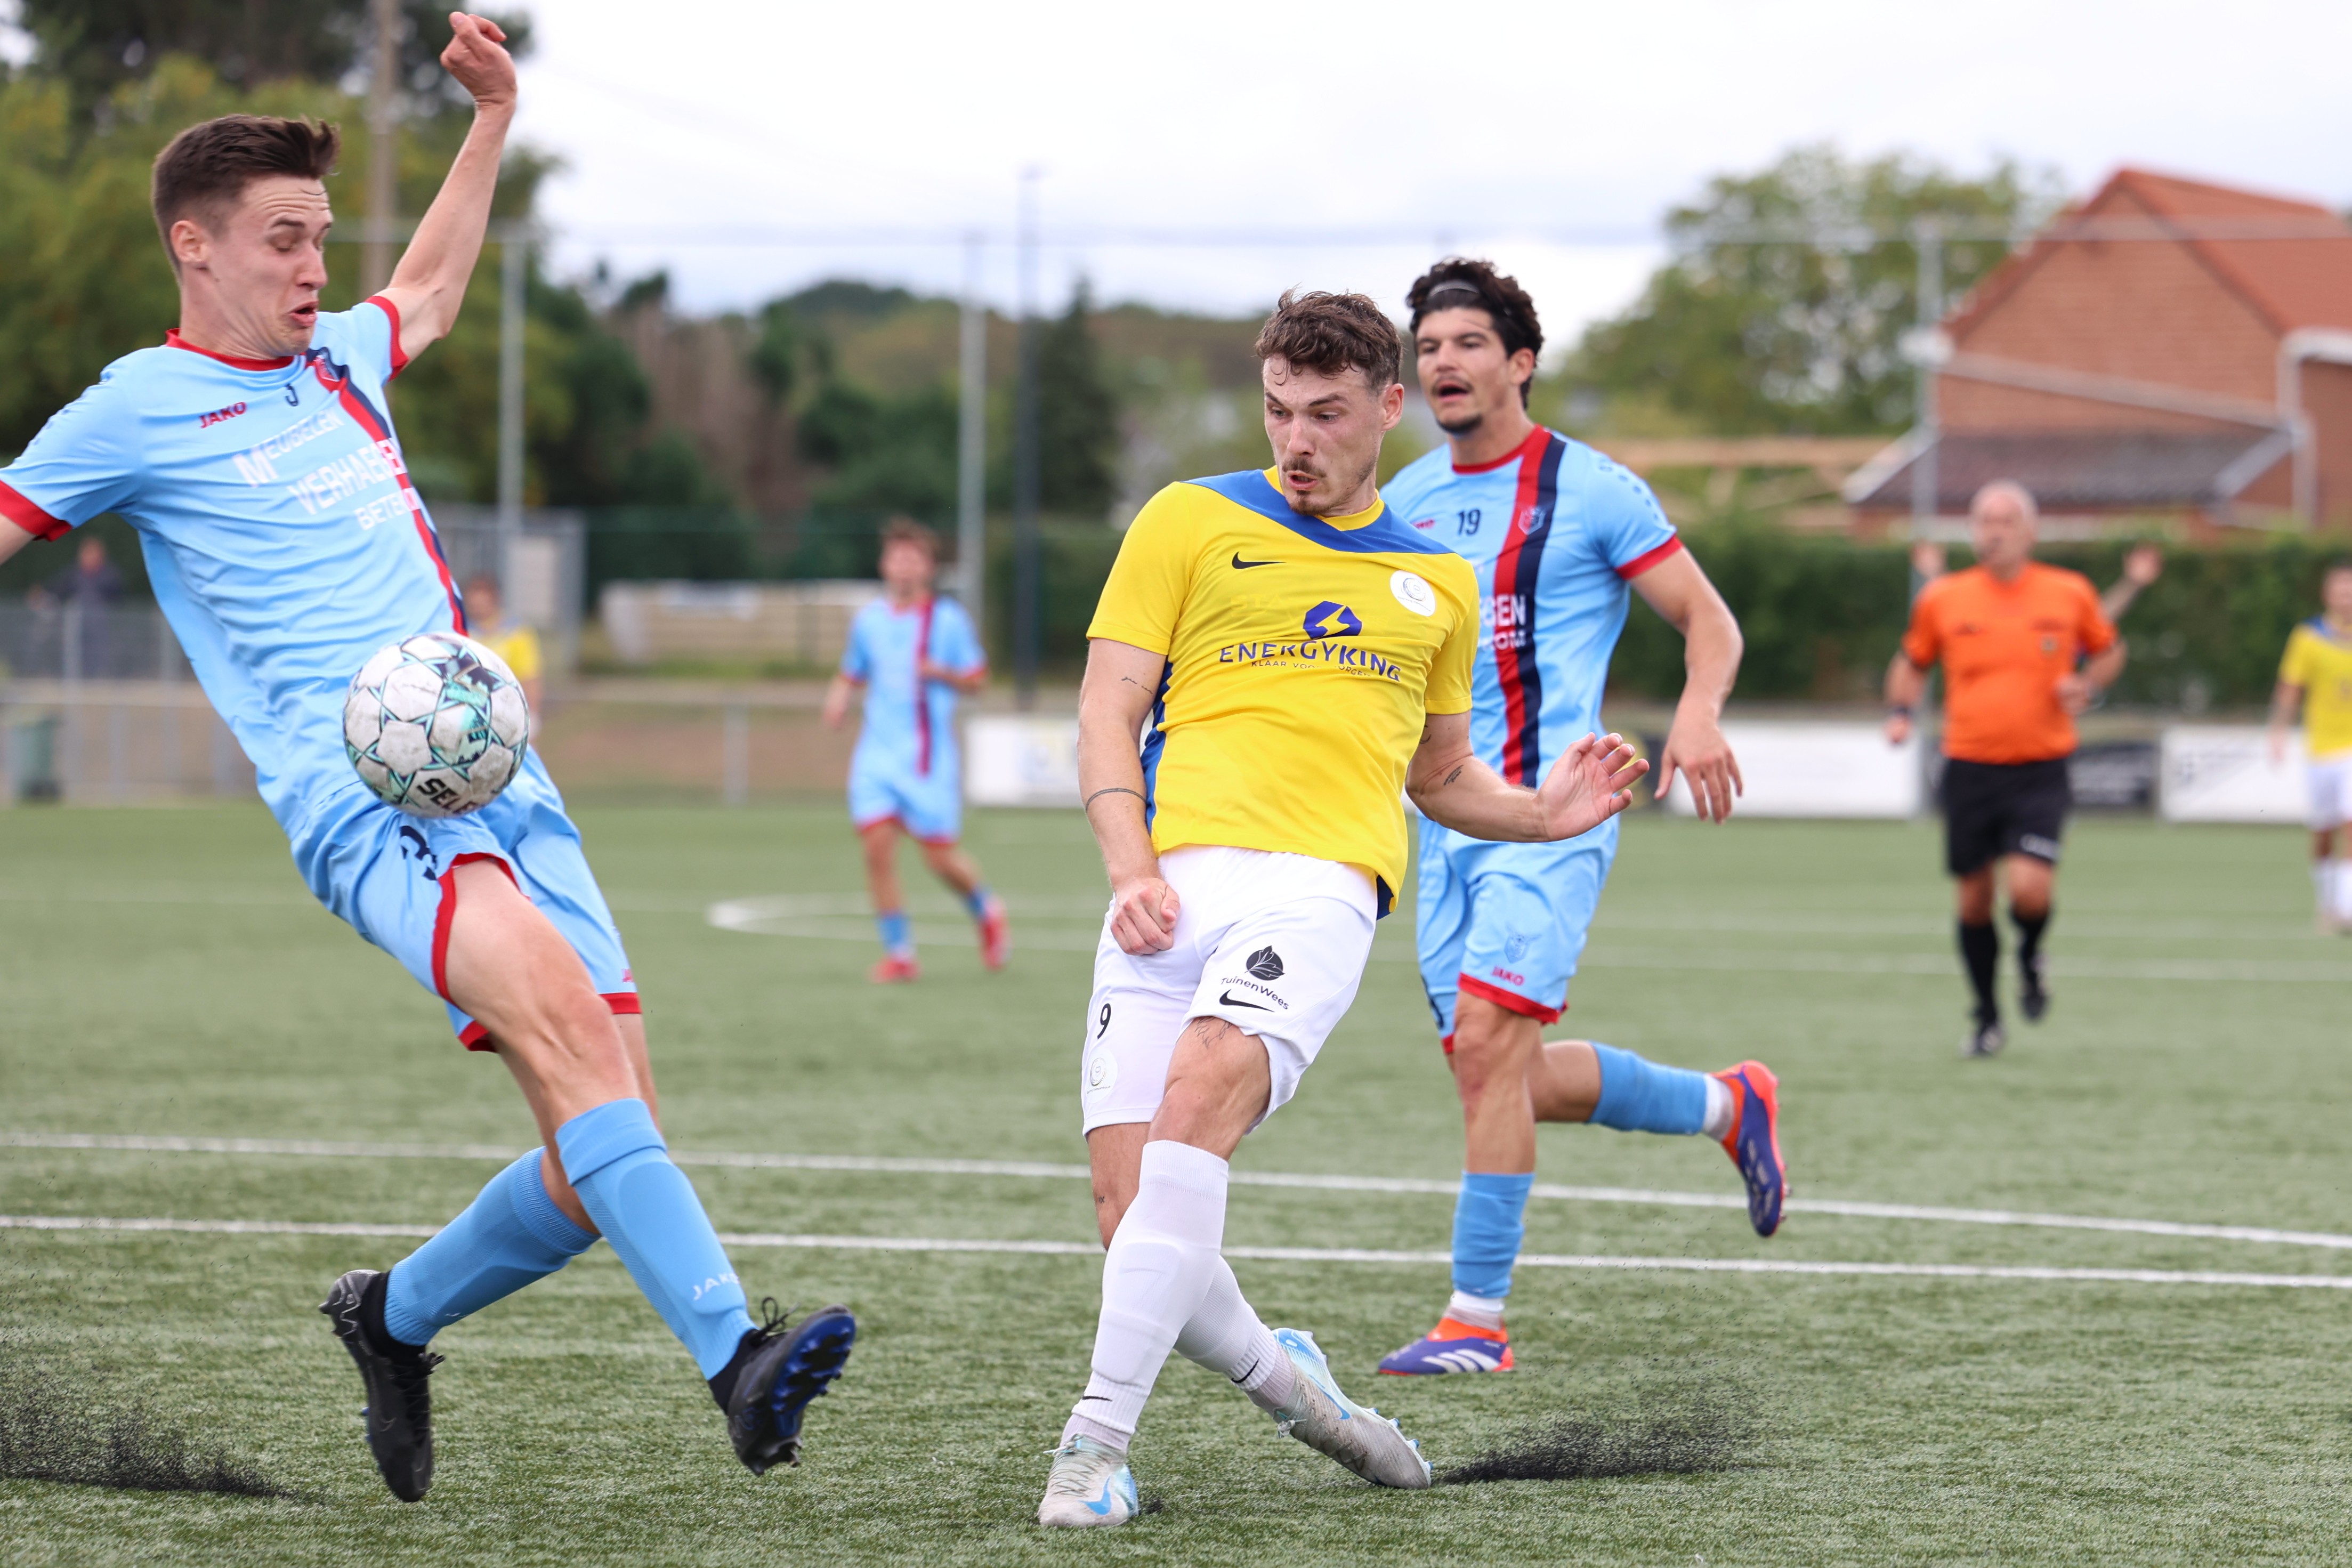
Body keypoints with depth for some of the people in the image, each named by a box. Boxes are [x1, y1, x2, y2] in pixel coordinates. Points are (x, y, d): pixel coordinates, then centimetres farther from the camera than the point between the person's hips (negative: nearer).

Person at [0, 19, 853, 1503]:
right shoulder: (140, 410, 4)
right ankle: (737, 1353, -42)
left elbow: (433, 285, 44)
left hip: (505, 782, 7)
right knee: (567, 1021, -31)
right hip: (366, 802, -7)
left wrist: (496, 114, 40)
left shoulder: (337, 361, 22)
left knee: (607, 1158, -2)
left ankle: (396, 1318, 24)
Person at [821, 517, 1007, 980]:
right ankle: (898, 953, -1)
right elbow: (851, 675, 21)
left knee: (941, 858, -2)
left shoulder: (949, 620, -2)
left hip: (930, 759, -3)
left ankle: (987, 911, 30)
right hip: (877, 753, 3)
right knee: (877, 847, -11)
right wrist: (839, 696, -1)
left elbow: (977, 680, 4)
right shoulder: (868, 620, 7)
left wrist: (942, 674, -15)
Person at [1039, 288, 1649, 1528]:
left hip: (1323, 879, 0)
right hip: (1174, 885, 0)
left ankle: (1097, 1442, -32)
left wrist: (1538, 812, 14)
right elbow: (1108, 713, 8)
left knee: (1205, 1086, -31)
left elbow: (1441, 775, 35)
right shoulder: (1190, 521, 14)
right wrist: (1129, 868, -7)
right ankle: (1276, 1375, 17)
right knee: (1131, 1224, -14)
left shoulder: (1438, 581, 23)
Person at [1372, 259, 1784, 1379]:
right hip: (1447, 816, 7)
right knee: (1511, 1081, 8)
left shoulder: (1588, 489, -5)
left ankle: (1477, 1318, -12)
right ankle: (1726, 1106, 32)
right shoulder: (1407, 501, 12)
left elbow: (1710, 622, -3)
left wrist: (1698, 713, -23)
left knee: (1486, 1045, -18)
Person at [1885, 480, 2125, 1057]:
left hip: (2040, 772, -2)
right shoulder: (1942, 599, 1)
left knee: (2029, 887, -19)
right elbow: (1912, 662, 17)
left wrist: (2086, 687, -4)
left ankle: (2030, 959, 16)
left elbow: (2109, 650, 16)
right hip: (1969, 769, 2)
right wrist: (1900, 711, -2)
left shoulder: (2070, 594, -1)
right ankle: (1987, 1019, 26)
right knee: (1975, 898, 7)